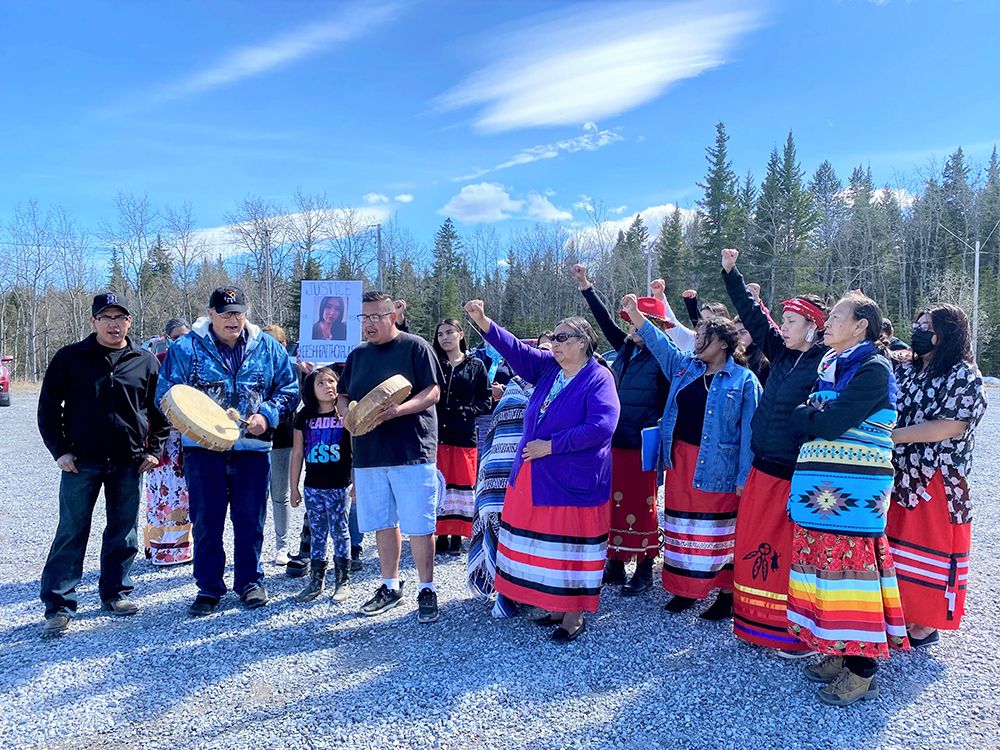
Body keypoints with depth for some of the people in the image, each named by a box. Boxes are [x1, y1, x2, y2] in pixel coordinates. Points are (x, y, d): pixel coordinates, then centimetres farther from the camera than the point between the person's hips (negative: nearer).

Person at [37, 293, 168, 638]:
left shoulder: (146, 362, 4)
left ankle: (115, 593, 25)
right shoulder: (69, 357, 0)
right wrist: (60, 450, -4)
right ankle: (59, 606, 10)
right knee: (71, 534, 1)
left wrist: (154, 450, 3)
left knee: (124, 533, 10)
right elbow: (48, 407, 4)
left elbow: (161, 411, 11)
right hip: (80, 462, -1)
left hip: (128, 464, 2)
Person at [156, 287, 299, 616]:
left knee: (251, 520, 8)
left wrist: (267, 416, -7)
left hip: (253, 447, 1)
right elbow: (165, 394, 0)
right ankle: (209, 587, 20)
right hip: (203, 448, -1)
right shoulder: (186, 348, 0)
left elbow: (289, 390, 9)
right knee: (206, 521, 6)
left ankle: (250, 581, 25)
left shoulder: (268, 348, 6)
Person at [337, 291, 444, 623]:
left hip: (412, 452, -5)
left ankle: (427, 590, 12)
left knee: (419, 526, -2)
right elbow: (342, 397, 19)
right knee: (383, 523, 13)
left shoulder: (415, 347, -2)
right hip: (368, 455, 6)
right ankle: (390, 586, 28)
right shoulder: (357, 355, 15)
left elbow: (433, 392, -8)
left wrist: (396, 411, -23)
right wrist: (347, 412, -6)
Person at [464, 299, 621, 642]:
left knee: (571, 545, 3)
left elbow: (601, 427, -22)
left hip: (573, 483, -7)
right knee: (543, 542, 13)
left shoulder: (598, 378, -11)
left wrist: (551, 446, -19)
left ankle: (574, 615, 18)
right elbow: (516, 350, 2)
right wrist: (483, 322, -12)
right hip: (533, 477, 7)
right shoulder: (548, 368, 9)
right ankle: (553, 605, 27)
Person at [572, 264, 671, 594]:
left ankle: (644, 572, 16)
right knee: (615, 502, 12)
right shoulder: (627, 349, 9)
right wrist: (585, 286, 15)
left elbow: (667, 404, -8)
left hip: (642, 446, -7)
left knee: (641, 506, 2)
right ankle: (615, 564, 25)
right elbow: (606, 323, 16)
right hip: (615, 442, 7)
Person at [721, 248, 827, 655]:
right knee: (753, 543, 13)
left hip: (796, 476, -8)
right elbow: (753, 316, 14)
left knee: (791, 552, 1)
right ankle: (756, 620, 28)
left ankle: (800, 633, 16)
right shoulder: (782, 354, 9)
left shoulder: (827, 364, -12)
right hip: (763, 469, 8)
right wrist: (730, 273, 14)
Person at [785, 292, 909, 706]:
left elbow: (828, 424, -19)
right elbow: (810, 425, 13)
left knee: (850, 564, -4)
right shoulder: (830, 366, 17)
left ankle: (861, 670, 7)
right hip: (820, 486, 8)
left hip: (853, 490, -8)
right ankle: (838, 653, 24)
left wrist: (801, 414, -1)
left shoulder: (873, 369, -10)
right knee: (828, 563, 11)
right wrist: (812, 416, -9)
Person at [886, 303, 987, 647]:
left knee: (929, 548, 6)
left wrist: (893, 436, -21)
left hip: (937, 481, -5)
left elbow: (952, 426, -20)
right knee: (897, 546, 13)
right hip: (898, 476, 6)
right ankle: (902, 612, 28)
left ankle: (926, 623, 22)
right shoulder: (903, 366, 8)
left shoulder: (964, 376, -10)